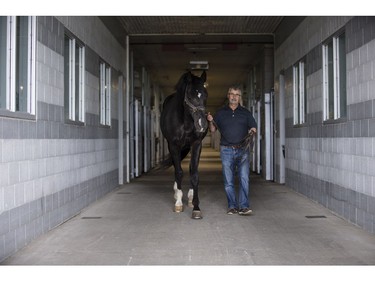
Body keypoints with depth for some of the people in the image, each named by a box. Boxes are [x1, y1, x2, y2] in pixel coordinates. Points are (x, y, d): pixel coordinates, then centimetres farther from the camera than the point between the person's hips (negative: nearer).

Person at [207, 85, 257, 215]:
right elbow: (213, 129, 11)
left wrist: (252, 131, -12)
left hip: (242, 150, 0)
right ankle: (232, 206, 11)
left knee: (244, 179, -9)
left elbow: (254, 128, 11)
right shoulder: (221, 113, 10)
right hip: (226, 151, 1)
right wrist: (210, 121, -9)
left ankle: (244, 206, -7)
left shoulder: (246, 113, 10)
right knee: (228, 181, 3)